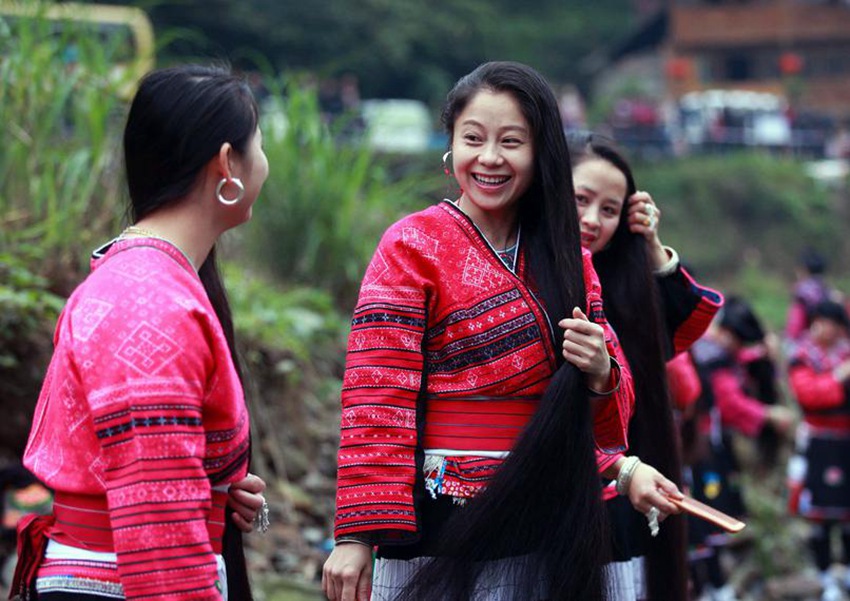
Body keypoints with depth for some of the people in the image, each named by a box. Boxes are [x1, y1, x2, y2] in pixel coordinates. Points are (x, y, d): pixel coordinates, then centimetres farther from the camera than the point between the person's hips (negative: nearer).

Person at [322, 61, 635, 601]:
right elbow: (375, 402, -12)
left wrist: (600, 375, -9)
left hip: (546, 536, 5)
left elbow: (615, 402, 15)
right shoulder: (414, 247, -6)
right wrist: (357, 535, -19)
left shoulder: (570, 260, 10)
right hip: (440, 533, -5)